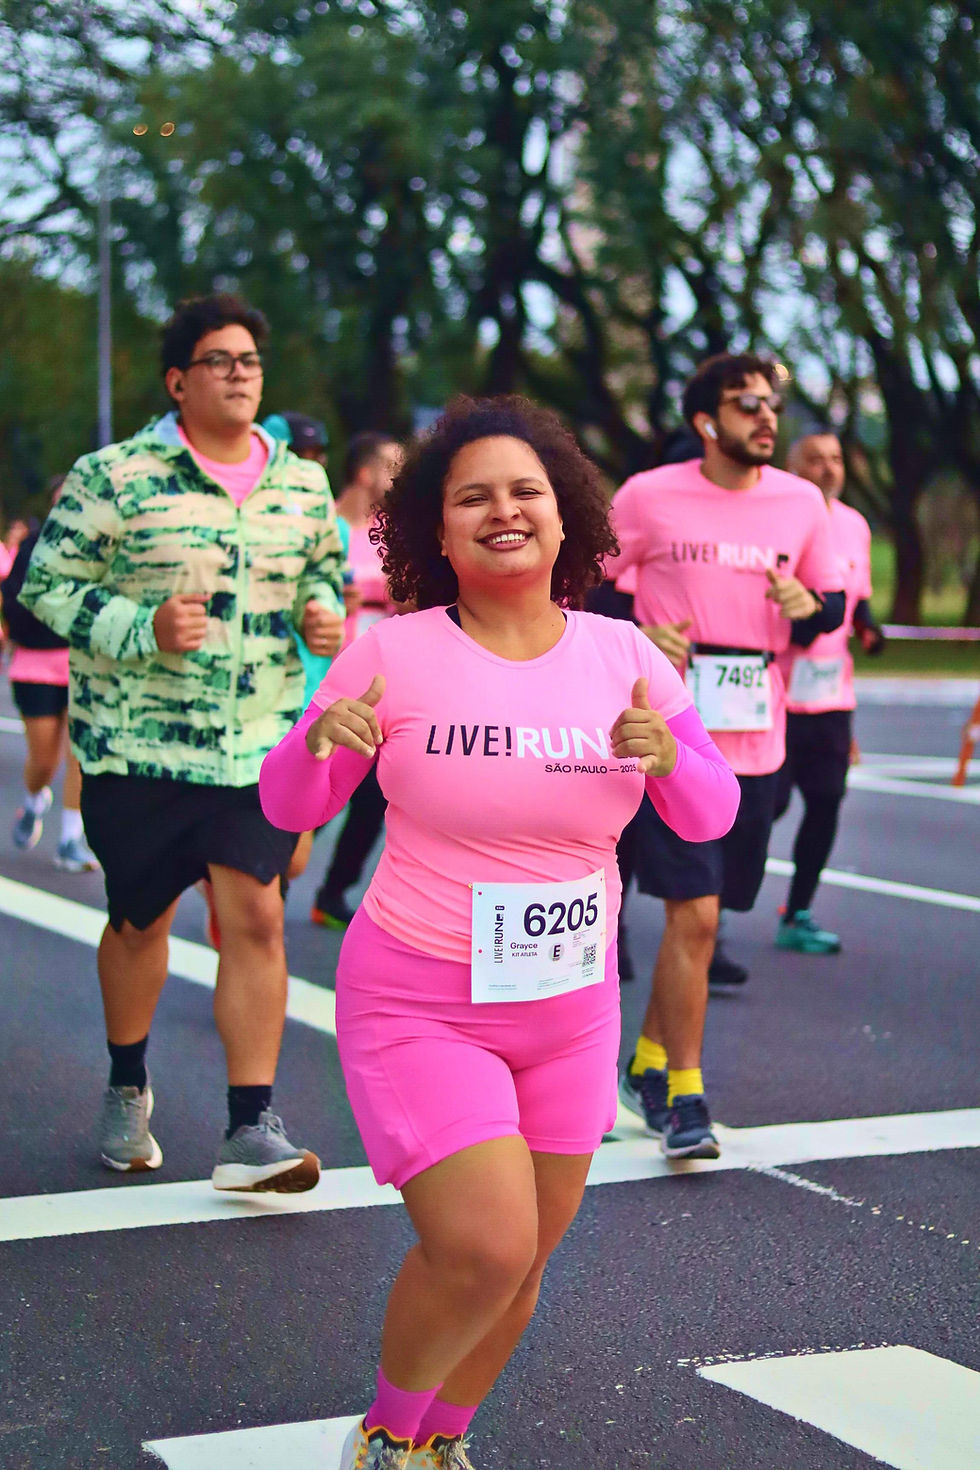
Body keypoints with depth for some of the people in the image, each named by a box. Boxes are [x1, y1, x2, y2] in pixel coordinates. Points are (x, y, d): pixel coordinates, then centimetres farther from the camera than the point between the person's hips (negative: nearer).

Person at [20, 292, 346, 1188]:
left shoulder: (302, 485, 8)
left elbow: (322, 573, 23)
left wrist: (322, 613, -1)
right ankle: (128, 1087, 37)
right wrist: (145, 628, -20)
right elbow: (46, 586, -6)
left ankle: (251, 1127, 1)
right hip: (138, 746, -2)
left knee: (256, 920, -6)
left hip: (260, 746, 2)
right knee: (141, 920, 13)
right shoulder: (113, 478, -6)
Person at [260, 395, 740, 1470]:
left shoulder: (623, 655, -2)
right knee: (483, 1249, -16)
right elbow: (288, 807, -3)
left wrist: (671, 757, -19)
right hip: (421, 1008, -4)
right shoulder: (392, 655, -11)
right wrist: (320, 744, -25)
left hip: (571, 1010, 4)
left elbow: (710, 817, 3)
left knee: (525, 1261, 14)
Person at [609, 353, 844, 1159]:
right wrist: (638, 636, -11)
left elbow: (833, 601, 16)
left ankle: (648, 1058, 34)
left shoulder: (802, 502, 6)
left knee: (700, 914, 14)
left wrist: (812, 606, -7)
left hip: (757, 742, 5)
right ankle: (684, 1098, -2)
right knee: (694, 915, -11)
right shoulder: (649, 496, -4)